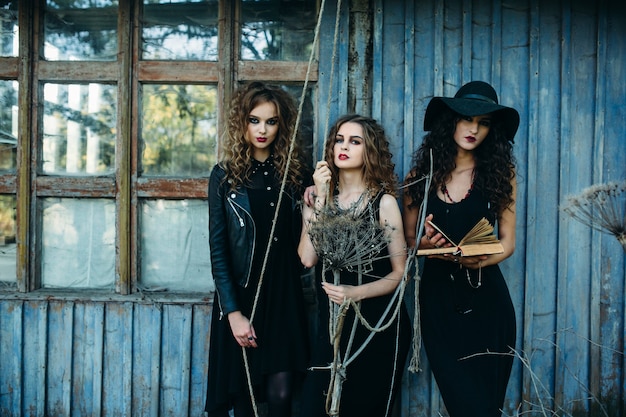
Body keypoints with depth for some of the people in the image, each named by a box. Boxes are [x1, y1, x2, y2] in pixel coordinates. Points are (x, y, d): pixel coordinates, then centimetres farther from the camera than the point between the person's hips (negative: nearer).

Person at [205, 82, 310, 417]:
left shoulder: (294, 172, 6)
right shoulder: (225, 175, 0)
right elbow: (217, 248, -4)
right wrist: (233, 312, -10)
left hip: (284, 296, 2)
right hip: (240, 295, -1)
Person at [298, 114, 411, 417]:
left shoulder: (383, 201, -7)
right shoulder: (319, 195, 3)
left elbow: (400, 272, -7)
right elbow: (307, 258, -11)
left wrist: (356, 293, -21)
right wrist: (320, 198, -13)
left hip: (377, 323, -3)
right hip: (332, 320, 3)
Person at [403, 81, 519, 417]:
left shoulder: (499, 172, 2)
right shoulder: (422, 173, 4)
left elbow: (507, 242, 1)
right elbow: (408, 237, 9)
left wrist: (474, 260, -18)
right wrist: (425, 243, -14)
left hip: (485, 298, 0)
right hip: (438, 297, 0)